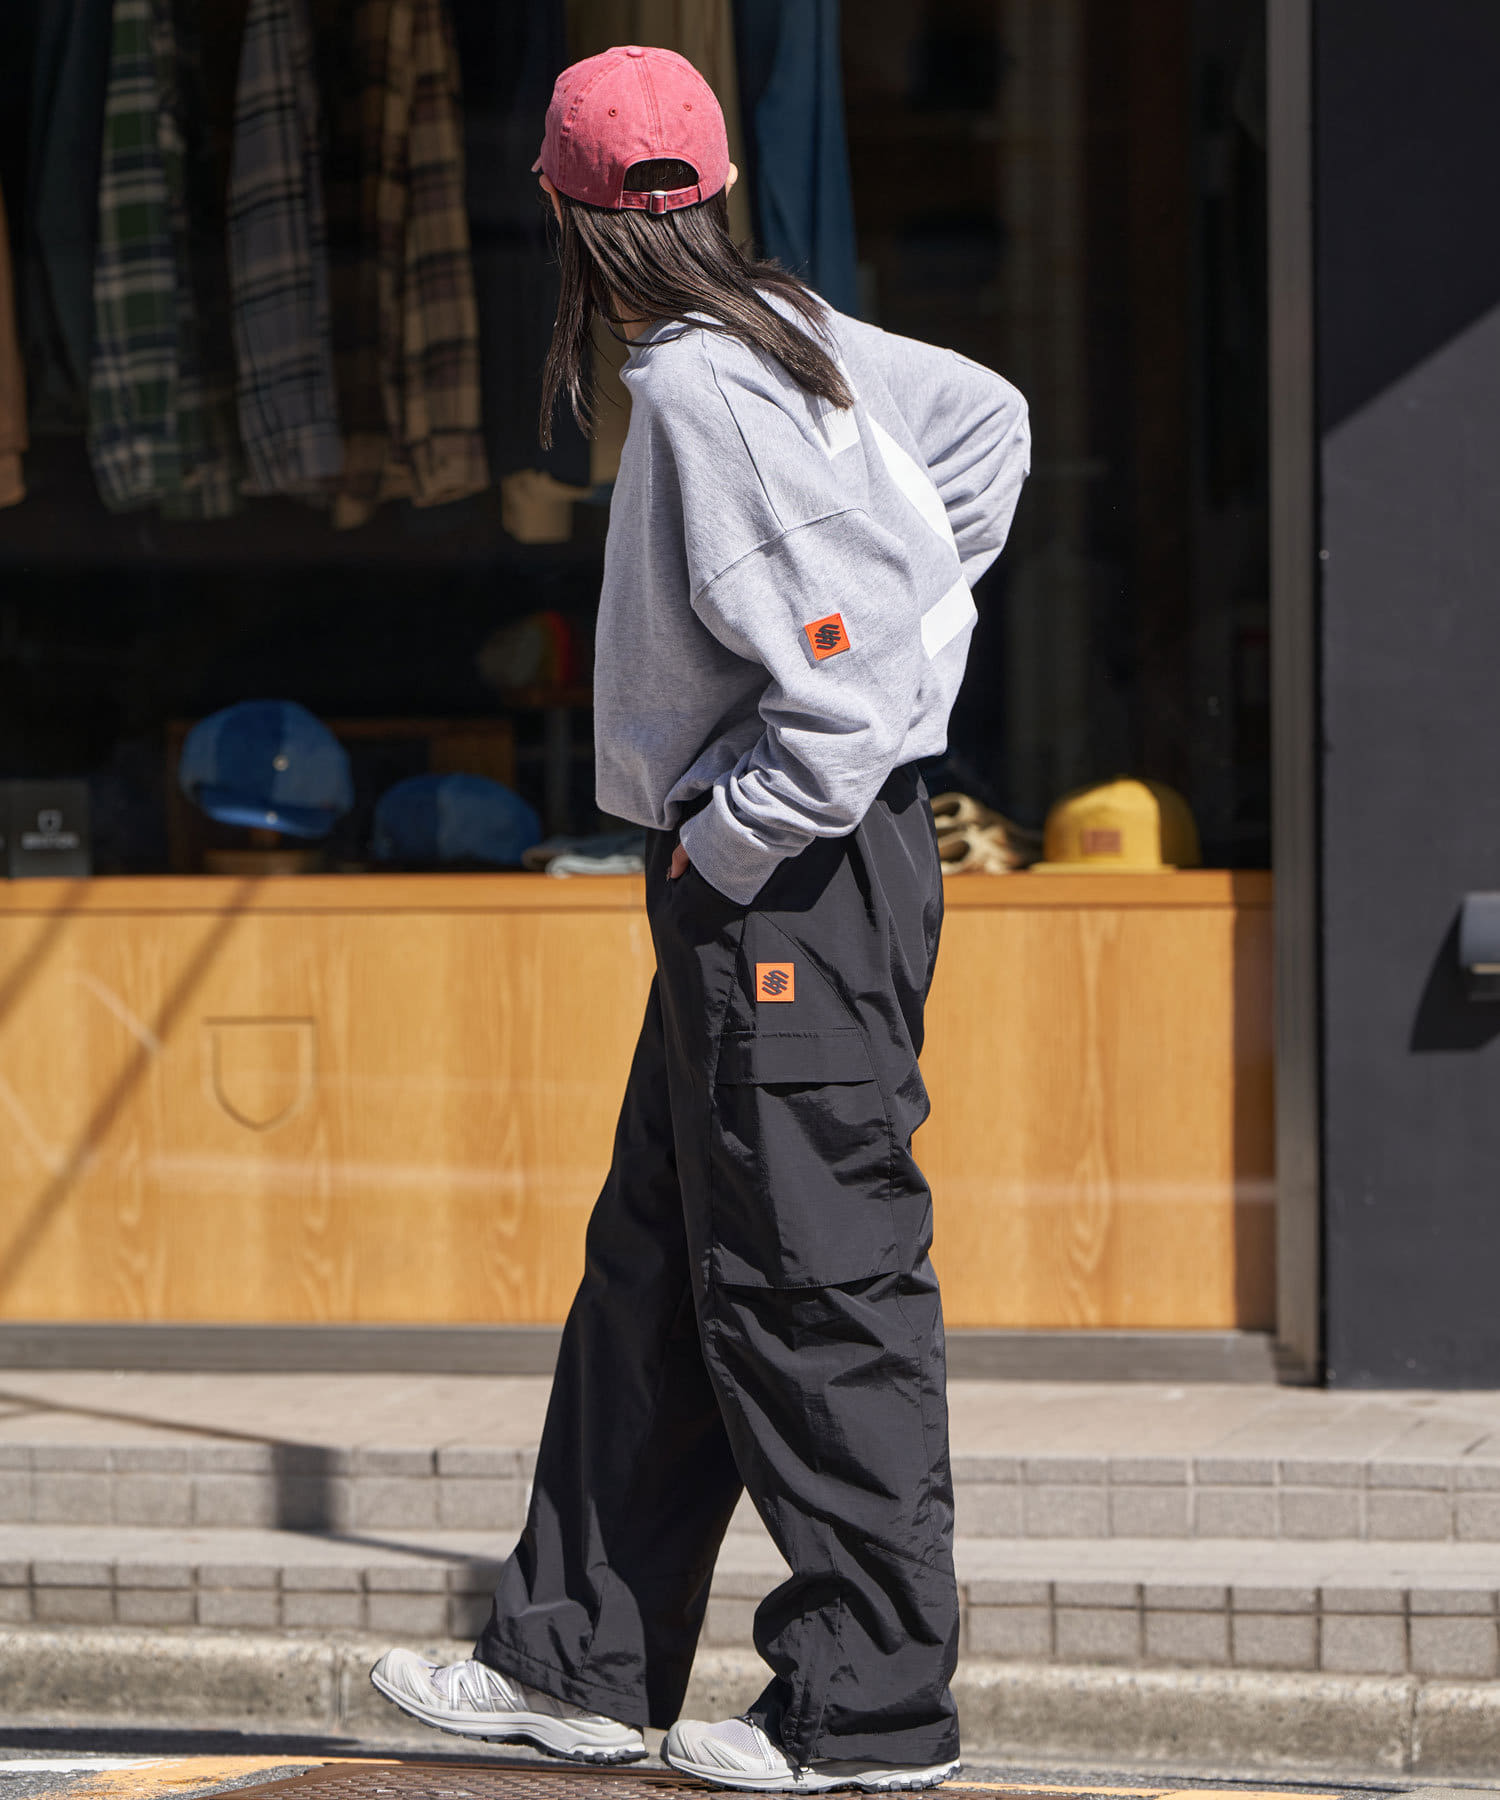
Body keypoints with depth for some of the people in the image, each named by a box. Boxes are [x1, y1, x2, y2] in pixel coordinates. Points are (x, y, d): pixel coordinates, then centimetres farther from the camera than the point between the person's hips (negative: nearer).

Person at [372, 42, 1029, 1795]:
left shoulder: (702, 398, -19)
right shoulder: (788, 331, 8)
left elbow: (844, 694, -25)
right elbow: (984, 419, 24)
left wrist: (725, 854, -15)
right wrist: (897, 629, 20)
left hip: (787, 886, -10)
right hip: (765, 881, 10)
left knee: (810, 1290, -4)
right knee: (654, 1273, 14)